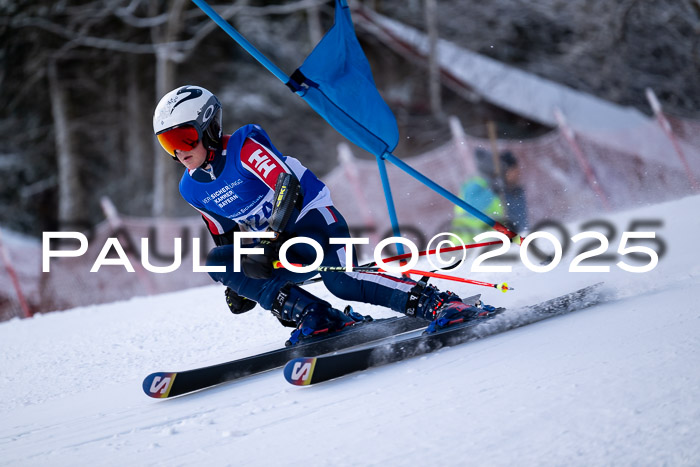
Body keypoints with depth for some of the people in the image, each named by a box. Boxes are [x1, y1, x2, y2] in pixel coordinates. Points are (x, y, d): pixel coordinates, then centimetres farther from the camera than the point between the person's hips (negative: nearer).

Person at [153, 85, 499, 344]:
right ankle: (315, 318, -19)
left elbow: (288, 186, -24)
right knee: (216, 261, -16)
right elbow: (226, 235, 20)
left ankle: (441, 304, -30)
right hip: (272, 243, 7)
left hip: (312, 218, -7)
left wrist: (268, 243, -33)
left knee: (340, 280, -34)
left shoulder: (243, 147, -15)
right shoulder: (192, 189, 7)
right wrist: (235, 284, 8)